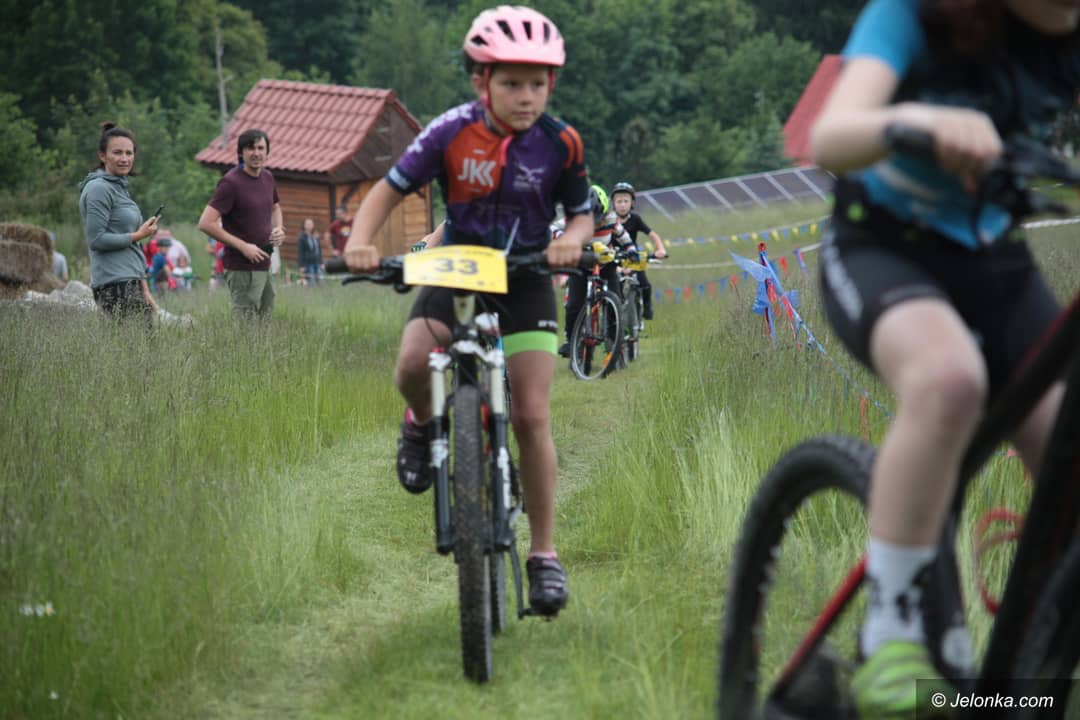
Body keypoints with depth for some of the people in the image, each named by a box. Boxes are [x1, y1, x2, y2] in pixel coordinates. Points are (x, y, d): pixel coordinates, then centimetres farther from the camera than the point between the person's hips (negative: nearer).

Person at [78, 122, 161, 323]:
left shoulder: (120, 188, 20)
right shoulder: (99, 189, -8)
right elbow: (96, 239, -16)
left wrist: (144, 290, 19)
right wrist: (138, 235, -9)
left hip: (130, 283, 9)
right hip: (115, 285, -9)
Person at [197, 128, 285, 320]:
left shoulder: (267, 178, 9)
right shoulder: (231, 182, -15)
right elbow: (206, 223, -20)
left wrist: (278, 228, 6)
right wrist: (243, 246, -20)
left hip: (263, 266, 8)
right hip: (242, 267, -8)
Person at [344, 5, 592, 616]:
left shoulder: (560, 143, -10)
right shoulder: (452, 132, -13)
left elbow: (582, 215, 2)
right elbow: (390, 190, -7)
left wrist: (571, 240, -22)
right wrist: (361, 242, -24)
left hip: (525, 280, 0)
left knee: (532, 417, -8)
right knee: (413, 367, -28)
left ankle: (545, 554, 3)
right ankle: (424, 427, 9)